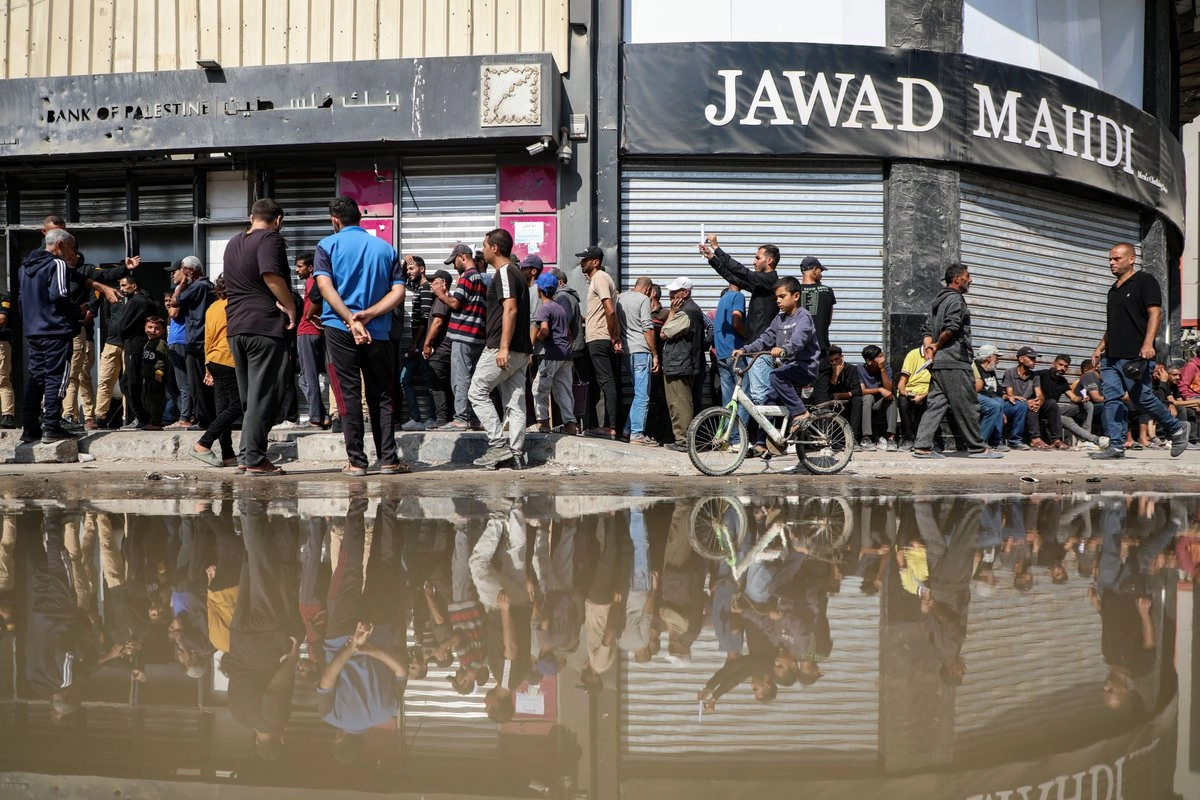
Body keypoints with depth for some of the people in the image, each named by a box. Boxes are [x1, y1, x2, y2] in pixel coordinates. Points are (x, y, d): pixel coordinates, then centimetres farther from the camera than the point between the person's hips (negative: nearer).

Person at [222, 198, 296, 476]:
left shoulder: (233, 243, 19)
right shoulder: (270, 238, -6)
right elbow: (271, 274, -23)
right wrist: (290, 307, -14)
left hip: (236, 327, 8)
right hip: (265, 325, -8)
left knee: (249, 396, 14)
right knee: (264, 395, -5)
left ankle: (248, 454, 17)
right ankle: (255, 460, -5)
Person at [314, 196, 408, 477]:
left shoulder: (328, 245, 3)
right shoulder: (385, 248, 10)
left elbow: (325, 286, -11)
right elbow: (398, 292, 0)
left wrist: (351, 320, -17)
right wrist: (368, 315, -9)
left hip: (339, 329, -2)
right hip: (378, 332, 2)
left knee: (348, 395, 2)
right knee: (382, 396, 9)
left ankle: (356, 461, 1)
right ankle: (388, 460, 7)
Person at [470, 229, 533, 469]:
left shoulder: (504, 272, -10)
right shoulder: (516, 272, 20)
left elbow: (510, 309, -20)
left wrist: (503, 347, -24)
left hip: (504, 348, -9)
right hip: (521, 349, 9)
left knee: (477, 392, -2)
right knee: (514, 401, 6)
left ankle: (498, 445, -6)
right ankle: (516, 453, 5)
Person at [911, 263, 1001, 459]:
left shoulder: (938, 301, 21)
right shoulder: (956, 299, -9)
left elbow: (926, 330, 17)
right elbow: (951, 327, -22)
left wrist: (929, 350, 3)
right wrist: (937, 346, -8)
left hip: (938, 362, 9)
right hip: (954, 362, -9)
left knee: (936, 404, 6)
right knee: (966, 405, -2)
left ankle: (922, 447, -1)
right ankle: (976, 447, 5)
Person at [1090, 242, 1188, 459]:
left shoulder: (1144, 281, -2)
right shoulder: (1114, 289, 22)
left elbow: (1155, 313, -11)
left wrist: (1148, 344, -22)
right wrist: (1100, 348, 20)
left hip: (1135, 356, -8)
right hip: (1112, 356, 8)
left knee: (1141, 397, -6)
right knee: (1111, 399, -2)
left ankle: (1176, 429, 16)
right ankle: (1116, 446, -2)